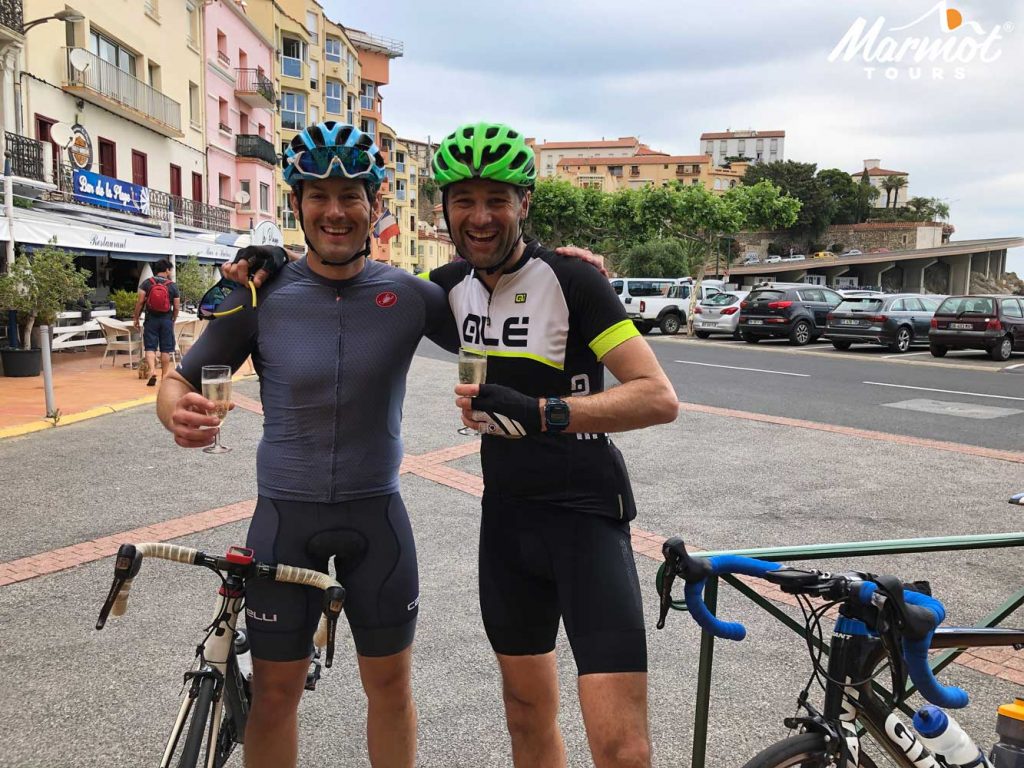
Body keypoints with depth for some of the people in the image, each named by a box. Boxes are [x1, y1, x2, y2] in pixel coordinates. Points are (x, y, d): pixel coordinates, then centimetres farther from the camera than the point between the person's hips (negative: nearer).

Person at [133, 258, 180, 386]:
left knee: (150, 347, 2)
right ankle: (164, 375, 13)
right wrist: (173, 320, 14)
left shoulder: (147, 283, -1)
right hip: (166, 319, 0)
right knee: (165, 349, 7)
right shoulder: (173, 285, -1)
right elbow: (176, 307, -1)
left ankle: (152, 370, -18)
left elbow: (140, 302, -5)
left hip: (151, 318, 0)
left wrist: (136, 318, 3)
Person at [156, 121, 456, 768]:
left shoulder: (409, 295, -7)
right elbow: (181, 380, -1)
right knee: (275, 690, 11)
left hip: (377, 514, 1)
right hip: (286, 515, 0)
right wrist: (179, 413, -25)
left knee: (391, 683, 13)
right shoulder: (261, 296, -7)